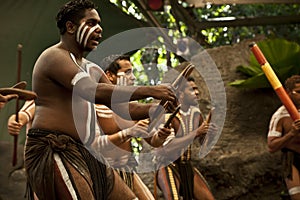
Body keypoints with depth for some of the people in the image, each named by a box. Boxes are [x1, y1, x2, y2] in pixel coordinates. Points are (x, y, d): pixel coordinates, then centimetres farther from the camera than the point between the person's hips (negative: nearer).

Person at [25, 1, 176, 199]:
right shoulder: (54, 56, -9)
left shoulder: (92, 69, 21)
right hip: (54, 152, -10)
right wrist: (149, 91, -23)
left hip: (85, 154, 10)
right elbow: (93, 91, -24)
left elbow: (122, 107, 17)